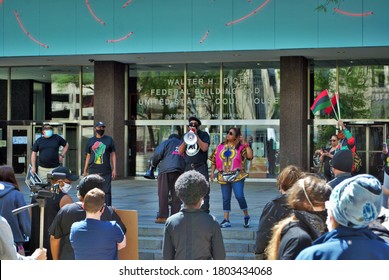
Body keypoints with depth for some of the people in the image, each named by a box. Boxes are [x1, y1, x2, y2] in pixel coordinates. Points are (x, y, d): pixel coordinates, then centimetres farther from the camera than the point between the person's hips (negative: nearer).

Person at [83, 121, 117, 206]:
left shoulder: (109, 140, 7)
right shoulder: (90, 141, 12)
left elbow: (113, 155, 6)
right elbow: (88, 156, 16)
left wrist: (114, 169, -1)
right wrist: (85, 170, 12)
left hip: (106, 171, -2)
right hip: (93, 171, 2)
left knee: (106, 191, -4)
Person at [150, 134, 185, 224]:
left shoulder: (167, 142, 12)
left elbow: (158, 153, -1)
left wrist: (153, 163, 15)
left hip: (166, 170, -4)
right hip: (180, 171, 4)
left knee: (163, 194, -2)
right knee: (176, 195, 5)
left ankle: (162, 216, -6)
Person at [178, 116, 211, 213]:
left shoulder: (204, 134, 5)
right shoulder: (185, 135, 17)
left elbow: (204, 148, -12)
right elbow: (180, 151, 9)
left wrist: (196, 135, -14)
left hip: (200, 167, -4)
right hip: (187, 167, 4)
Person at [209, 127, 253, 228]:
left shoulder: (240, 147, -1)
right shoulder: (220, 147, 11)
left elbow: (250, 156, -14)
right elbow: (214, 160, 14)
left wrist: (245, 144, -15)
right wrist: (212, 172, 6)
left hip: (237, 176, -4)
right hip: (224, 176, 4)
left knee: (239, 196, -13)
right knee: (226, 198, 7)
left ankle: (246, 216, 5)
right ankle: (226, 220, 12)